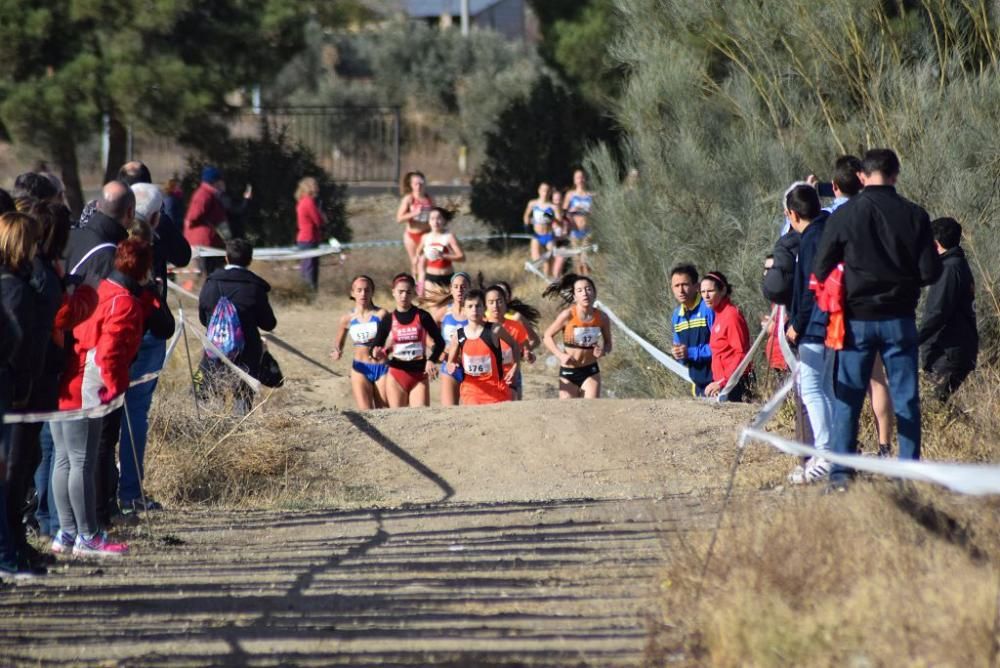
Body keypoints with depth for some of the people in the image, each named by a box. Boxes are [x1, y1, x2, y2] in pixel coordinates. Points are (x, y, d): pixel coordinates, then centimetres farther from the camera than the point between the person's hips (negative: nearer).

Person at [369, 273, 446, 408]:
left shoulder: (422, 317, -1)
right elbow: (375, 346, 4)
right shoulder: (388, 321, 2)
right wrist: (377, 354, -19)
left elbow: (439, 341, 5)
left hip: (419, 376, -1)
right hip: (396, 375, 1)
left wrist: (432, 360, -10)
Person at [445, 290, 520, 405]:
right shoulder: (459, 335, -1)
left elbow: (514, 345, 10)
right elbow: (451, 362, 12)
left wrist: (514, 368, -1)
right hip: (471, 392, 1)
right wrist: (452, 367, -12)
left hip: (496, 391, -1)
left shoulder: (494, 330, -7)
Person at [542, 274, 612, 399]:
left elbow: (608, 343, 9)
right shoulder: (568, 316, -15)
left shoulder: (602, 318, -7)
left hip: (591, 372, 1)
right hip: (568, 372, -1)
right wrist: (560, 355, -18)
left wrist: (603, 351, -15)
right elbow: (548, 336, -4)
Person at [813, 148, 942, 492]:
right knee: (906, 398, 7)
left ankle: (840, 472, 0)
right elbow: (930, 272, -5)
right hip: (899, 319, 0)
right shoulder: (914, 216, -5)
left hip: (857, 319, 0)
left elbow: (820, 270, -2)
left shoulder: (844, 215, -6)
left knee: (847, 398, 5)